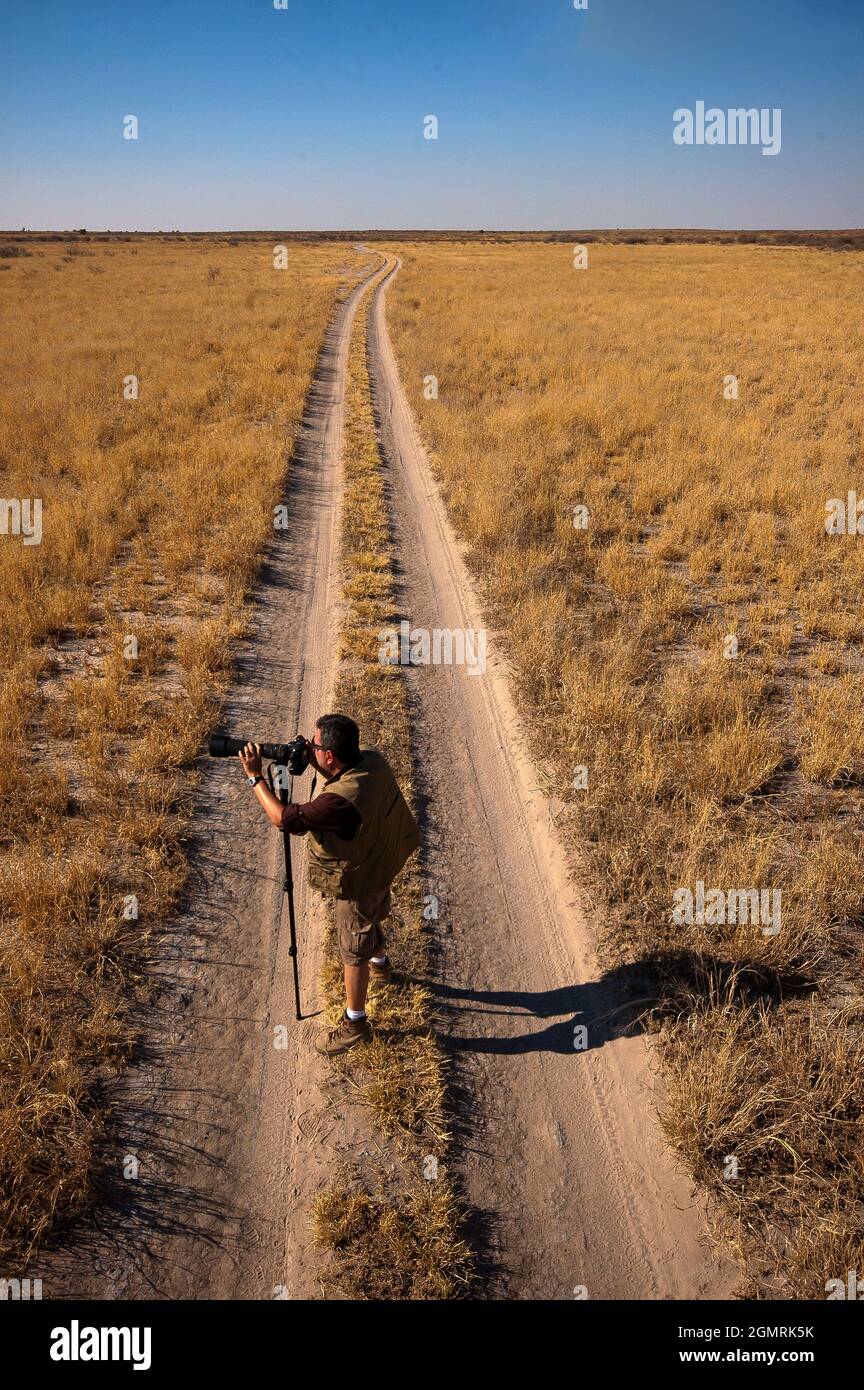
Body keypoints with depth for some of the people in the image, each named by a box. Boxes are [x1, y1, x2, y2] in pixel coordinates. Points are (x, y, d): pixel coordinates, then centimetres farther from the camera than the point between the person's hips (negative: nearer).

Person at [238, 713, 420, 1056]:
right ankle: (381, 964, 62)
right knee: (371, 920, 34)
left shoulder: (341, 801, -43)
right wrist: (314, 763, -12)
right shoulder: (374, 760, -18)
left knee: (354, 951, 11)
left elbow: (285, 819, -33)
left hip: (359, 879, -8)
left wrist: (255, 777, -24)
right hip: (381, 863, 8)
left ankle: (355, 1024, 30)